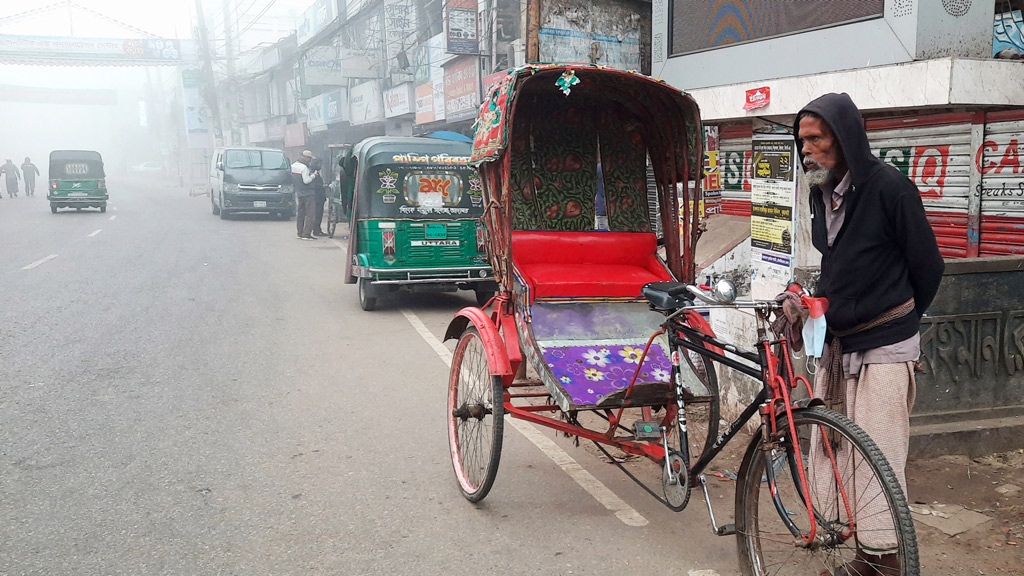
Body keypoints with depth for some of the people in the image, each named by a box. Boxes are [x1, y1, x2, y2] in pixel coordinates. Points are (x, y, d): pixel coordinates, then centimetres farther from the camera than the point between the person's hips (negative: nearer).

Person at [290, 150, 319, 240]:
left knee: (299, 213, 14)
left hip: (298, 193, 8)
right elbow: (306, 181, -21)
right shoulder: (304, 167, -17)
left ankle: (300, 233, 17)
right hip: (307, 193, -8)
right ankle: (306, 234, -9)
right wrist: (313, 175, -9)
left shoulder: (293, 166, 9)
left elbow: (291, 180, 14)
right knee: (309, 214, -5)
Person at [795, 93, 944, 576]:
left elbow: (928, 267, -4)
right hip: (836, 346, 8)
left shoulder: (889, 187, -12)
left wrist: (897, 319, 6)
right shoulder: (822, 192, 10)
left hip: (883, 349, -7)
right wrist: (814, 301, 8)